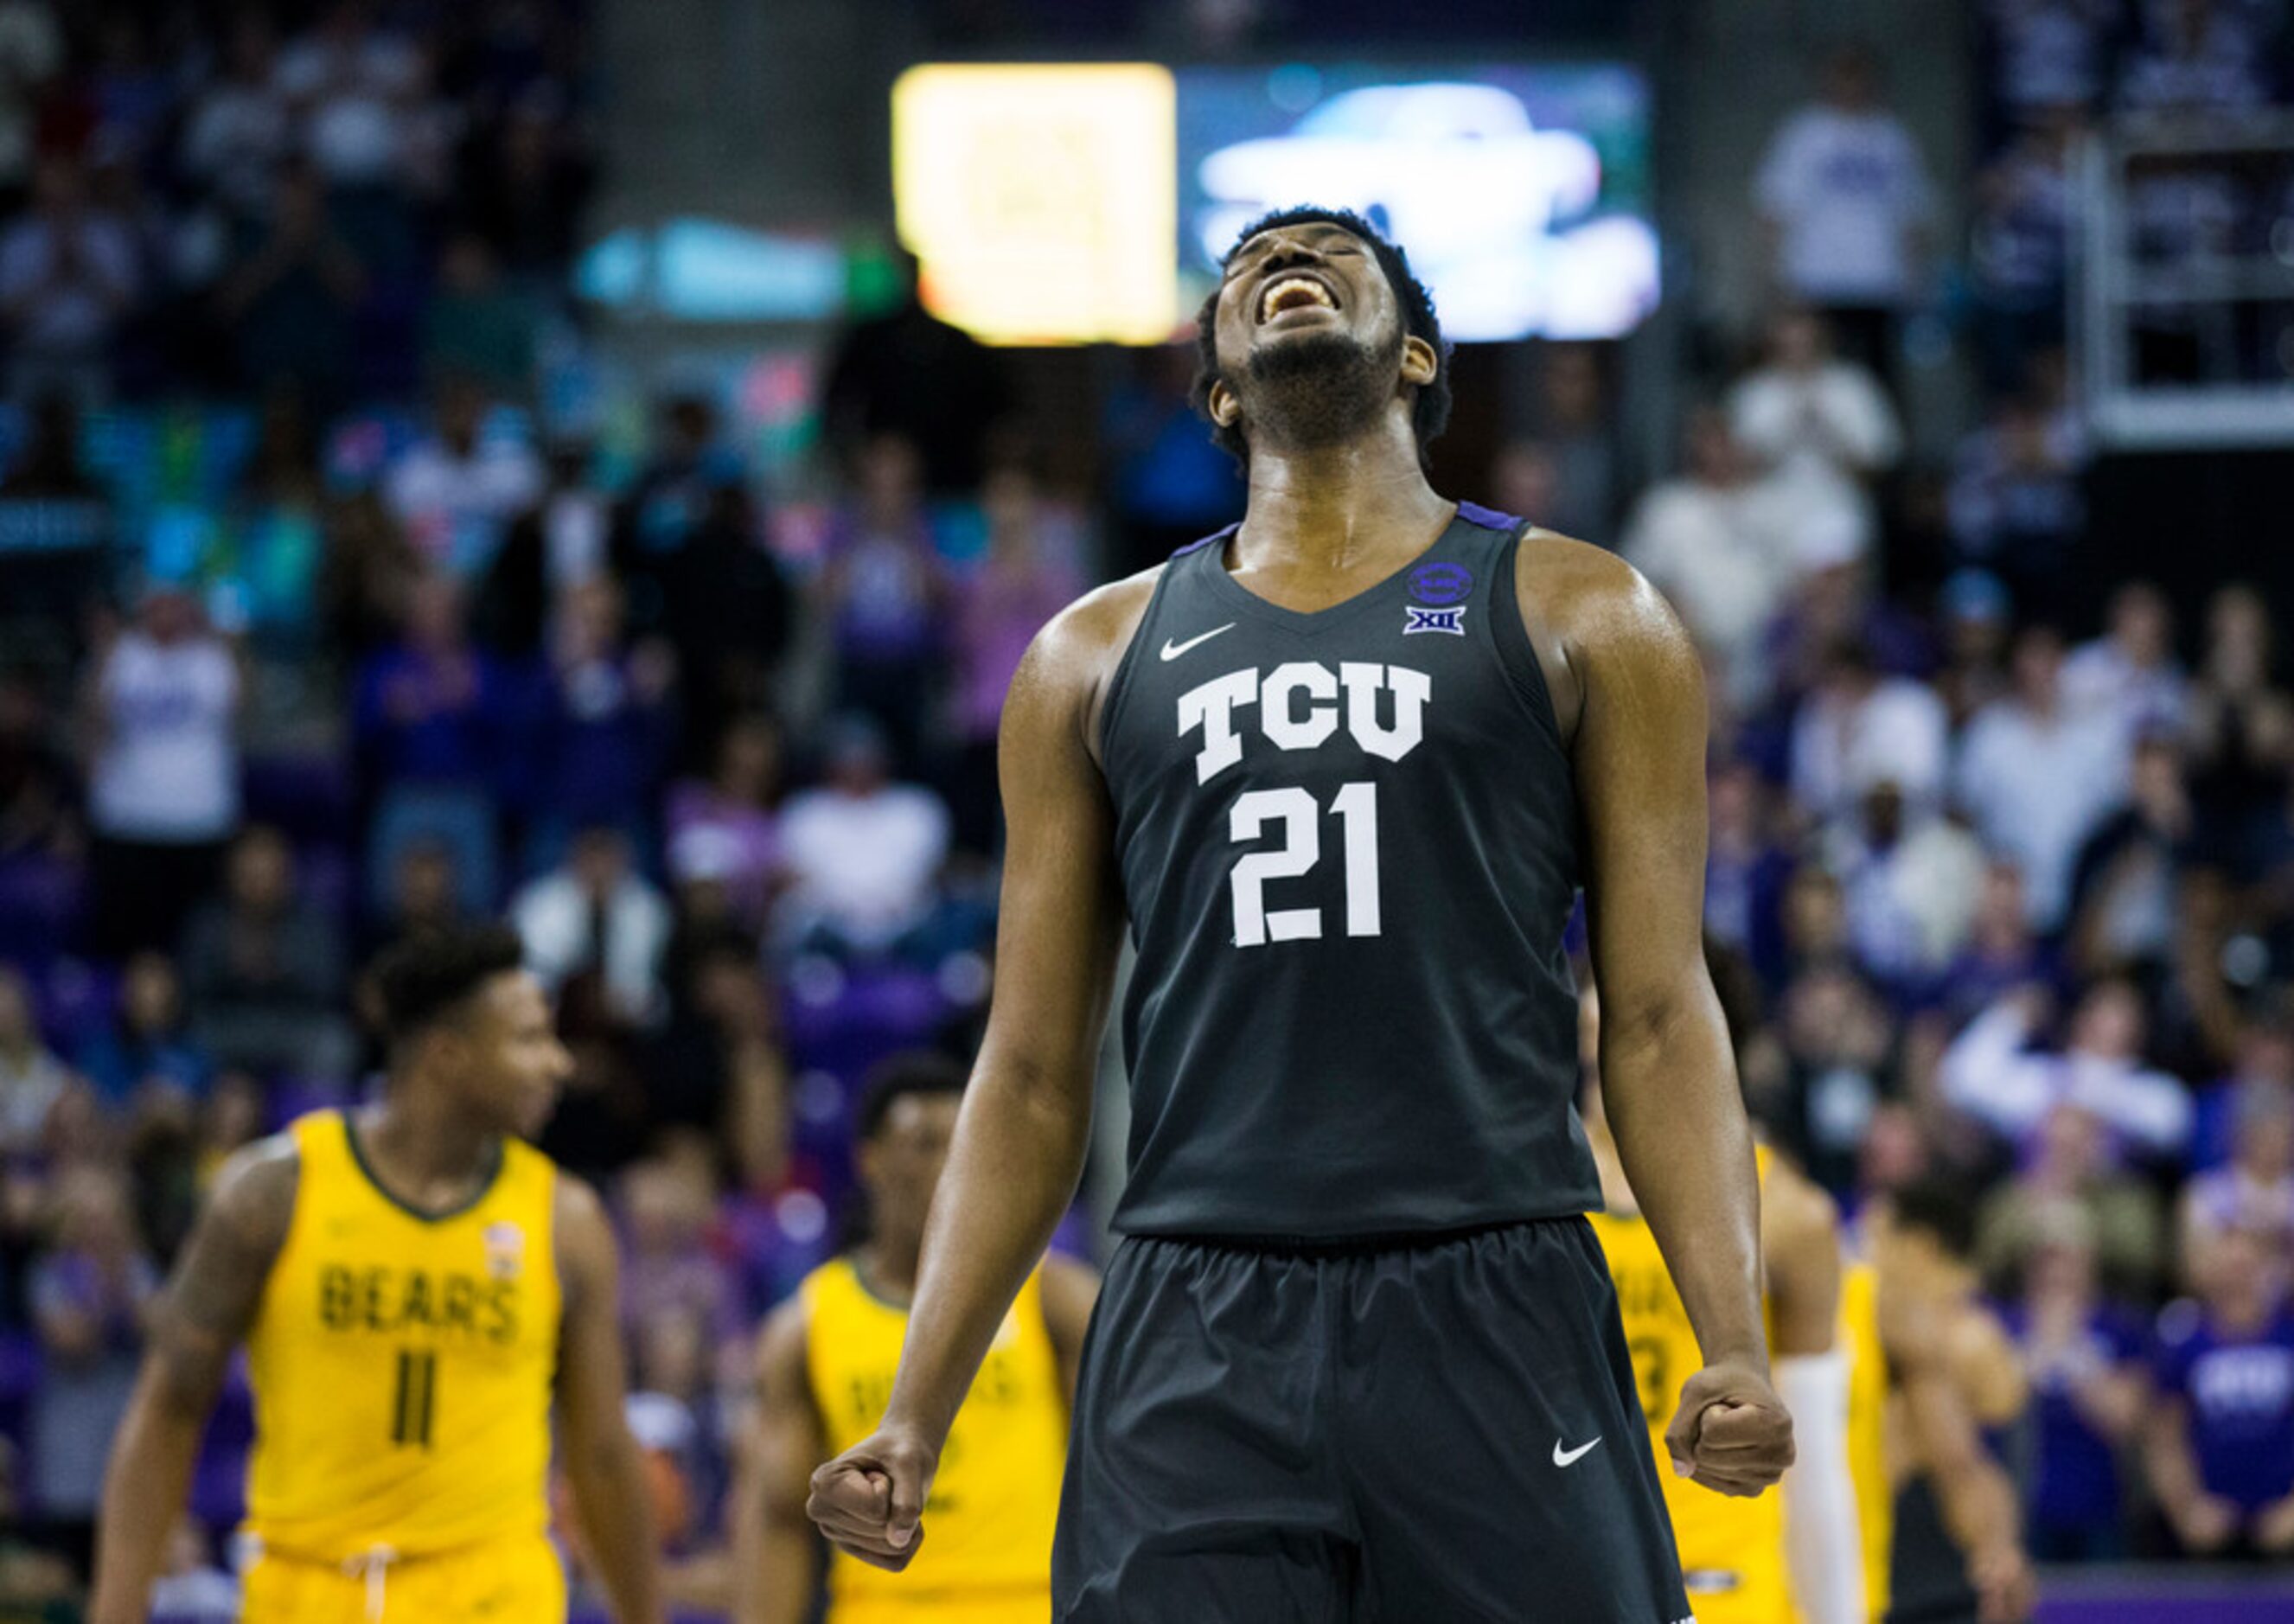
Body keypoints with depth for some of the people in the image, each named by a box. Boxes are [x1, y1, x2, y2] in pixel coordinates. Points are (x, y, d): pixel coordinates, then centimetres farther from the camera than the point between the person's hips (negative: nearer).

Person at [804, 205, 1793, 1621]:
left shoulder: (1579, 620, 11)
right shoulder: (1097, 655, 17)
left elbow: (1658, 1018, 4)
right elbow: (1032, 1076, 16)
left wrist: (1737, 1340, -10)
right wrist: (916, 1419, 6)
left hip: (1494, 1324, -2)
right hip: (1196, 1342, 2)